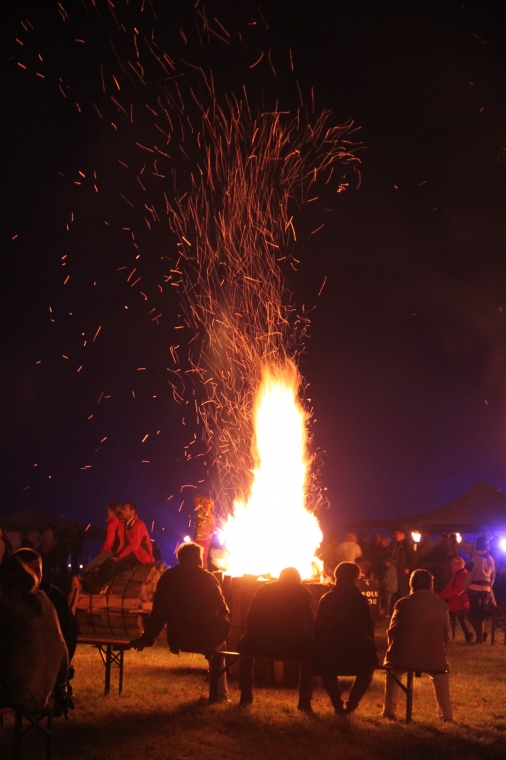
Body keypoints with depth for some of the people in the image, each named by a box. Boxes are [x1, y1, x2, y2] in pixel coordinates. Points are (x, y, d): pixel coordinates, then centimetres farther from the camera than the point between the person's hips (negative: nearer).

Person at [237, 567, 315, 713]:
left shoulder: (264, 589, 13)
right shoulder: (303, 593, 10)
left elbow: (250, 621, 11)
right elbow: (311, 624, 6)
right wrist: (306, 636, 26)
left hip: (263, 645, 1)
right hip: (293, 647, -1)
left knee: (245, 644, 34)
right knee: (310, 649, 32)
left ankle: (245, 697, 34)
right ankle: (305, 702, 23)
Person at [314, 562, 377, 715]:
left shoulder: (326, 599, 4)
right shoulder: (360, 600, -1)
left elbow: (319, 629, 8)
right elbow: (369, 629, 2)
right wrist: (369, 649, 18)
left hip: (329, 658, 1)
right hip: (356, 657, -1)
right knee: (369, 664, 31)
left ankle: (338, 705, 23)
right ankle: (351, 705, 17)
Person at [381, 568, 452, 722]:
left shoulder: (403, 604, -1)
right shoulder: (441, 605, 2)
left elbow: (392, 632, 4)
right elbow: (446, 634, 7)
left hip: (403, 657, 0)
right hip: (433, 659, 1)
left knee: (393, 672, 32)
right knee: (440, 675, 33)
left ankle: (389, 712, 29)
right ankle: (446, 715, 28)